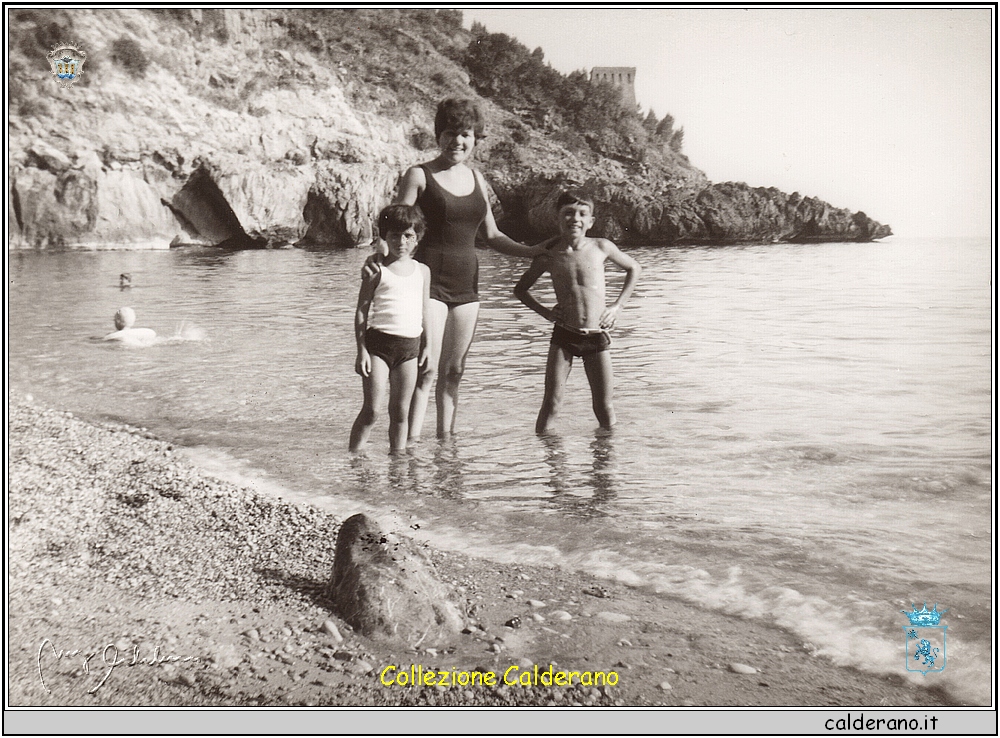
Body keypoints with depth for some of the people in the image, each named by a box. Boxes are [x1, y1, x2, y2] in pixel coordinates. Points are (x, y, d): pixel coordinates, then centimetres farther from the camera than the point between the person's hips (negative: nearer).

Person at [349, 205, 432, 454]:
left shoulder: (422, 271, 13)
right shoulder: (377, 270, 0)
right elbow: (361, 312, -2)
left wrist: (427, 345, 15)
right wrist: (361, 350, -8)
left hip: (409, 346, 4)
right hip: (378, 342, -4)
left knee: (400, 411, 9)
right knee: (372, 410, -7)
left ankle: (398, 455, 19)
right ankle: (354, 456, 3)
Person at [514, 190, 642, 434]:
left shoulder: (601, 247, -1)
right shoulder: (548, 256, 0)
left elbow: (634, 268, 17)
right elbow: (520, 289, 16)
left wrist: (617, 306, 9)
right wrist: (544, 311, 2)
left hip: (597, 336, 0)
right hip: (563, 336, 0)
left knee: (605, 408, 3)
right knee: (552, 403, -8)